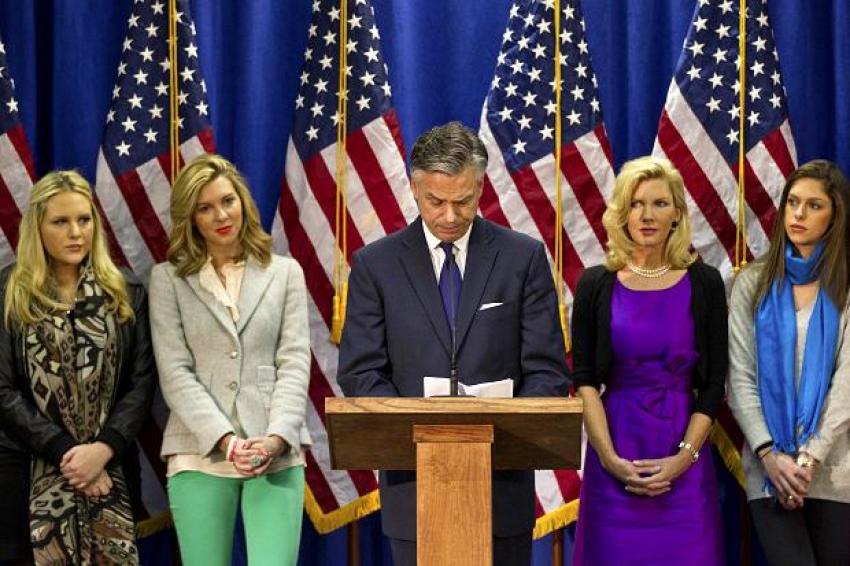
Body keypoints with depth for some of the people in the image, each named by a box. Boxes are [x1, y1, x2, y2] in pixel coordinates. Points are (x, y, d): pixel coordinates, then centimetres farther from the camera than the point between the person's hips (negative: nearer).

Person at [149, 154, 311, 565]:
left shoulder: (285, 272, 12)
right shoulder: (168, 279, 8)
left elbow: (294, 362, 4)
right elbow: (175, 373, 0)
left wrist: (276, 438, -11)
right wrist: (225, 440, -13)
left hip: (276, 453, 0)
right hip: (200, 453, 0)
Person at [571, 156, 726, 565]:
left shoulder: (704, 283, 3)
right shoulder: (596, 285, 2)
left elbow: (714, 382, 1)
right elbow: (584, 380, -1)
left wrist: (684, 457, -9)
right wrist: (610, 458, -11)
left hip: (684, 463, 0)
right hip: (614, 456, 0)